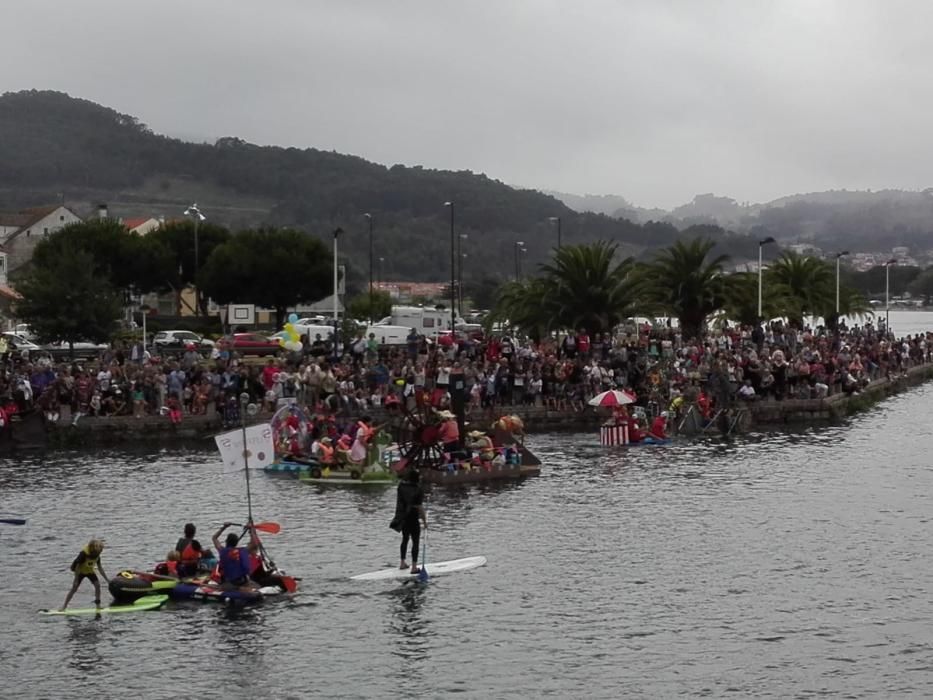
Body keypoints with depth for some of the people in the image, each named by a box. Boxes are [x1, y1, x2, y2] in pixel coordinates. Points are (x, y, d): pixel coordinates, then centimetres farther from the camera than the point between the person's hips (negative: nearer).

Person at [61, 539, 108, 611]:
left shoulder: (97, 555, -13)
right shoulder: (84, 553, -30)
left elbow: (99, 567, -2)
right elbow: (77, 566, -25)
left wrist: (106, 578, -2)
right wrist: (76, 580, -25)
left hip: (90, 571, 5)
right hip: (81, 571, -5)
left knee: (97, 585, -14)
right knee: (74, 588, -9)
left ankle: (98, 605, -7)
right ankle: (64, 606, -2)